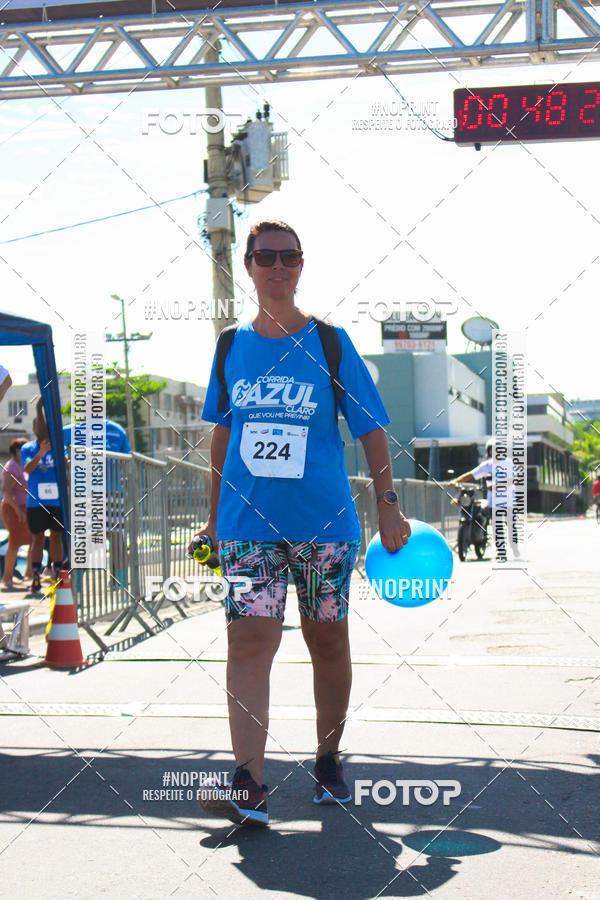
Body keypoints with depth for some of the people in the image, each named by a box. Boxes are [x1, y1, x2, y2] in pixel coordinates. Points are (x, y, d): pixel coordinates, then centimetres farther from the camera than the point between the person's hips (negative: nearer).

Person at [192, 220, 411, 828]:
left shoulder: (329, 342, 1)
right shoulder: (232, 346, 8)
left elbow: (371, 429, 2)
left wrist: (388, 505, -4)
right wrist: (214, 514, 18)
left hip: (324, 523, -1)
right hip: (248, 523, 1)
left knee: (328, 641, 9)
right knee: (249, 638, -12)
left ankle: (328, 760, 27)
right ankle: (249, 785, -16)